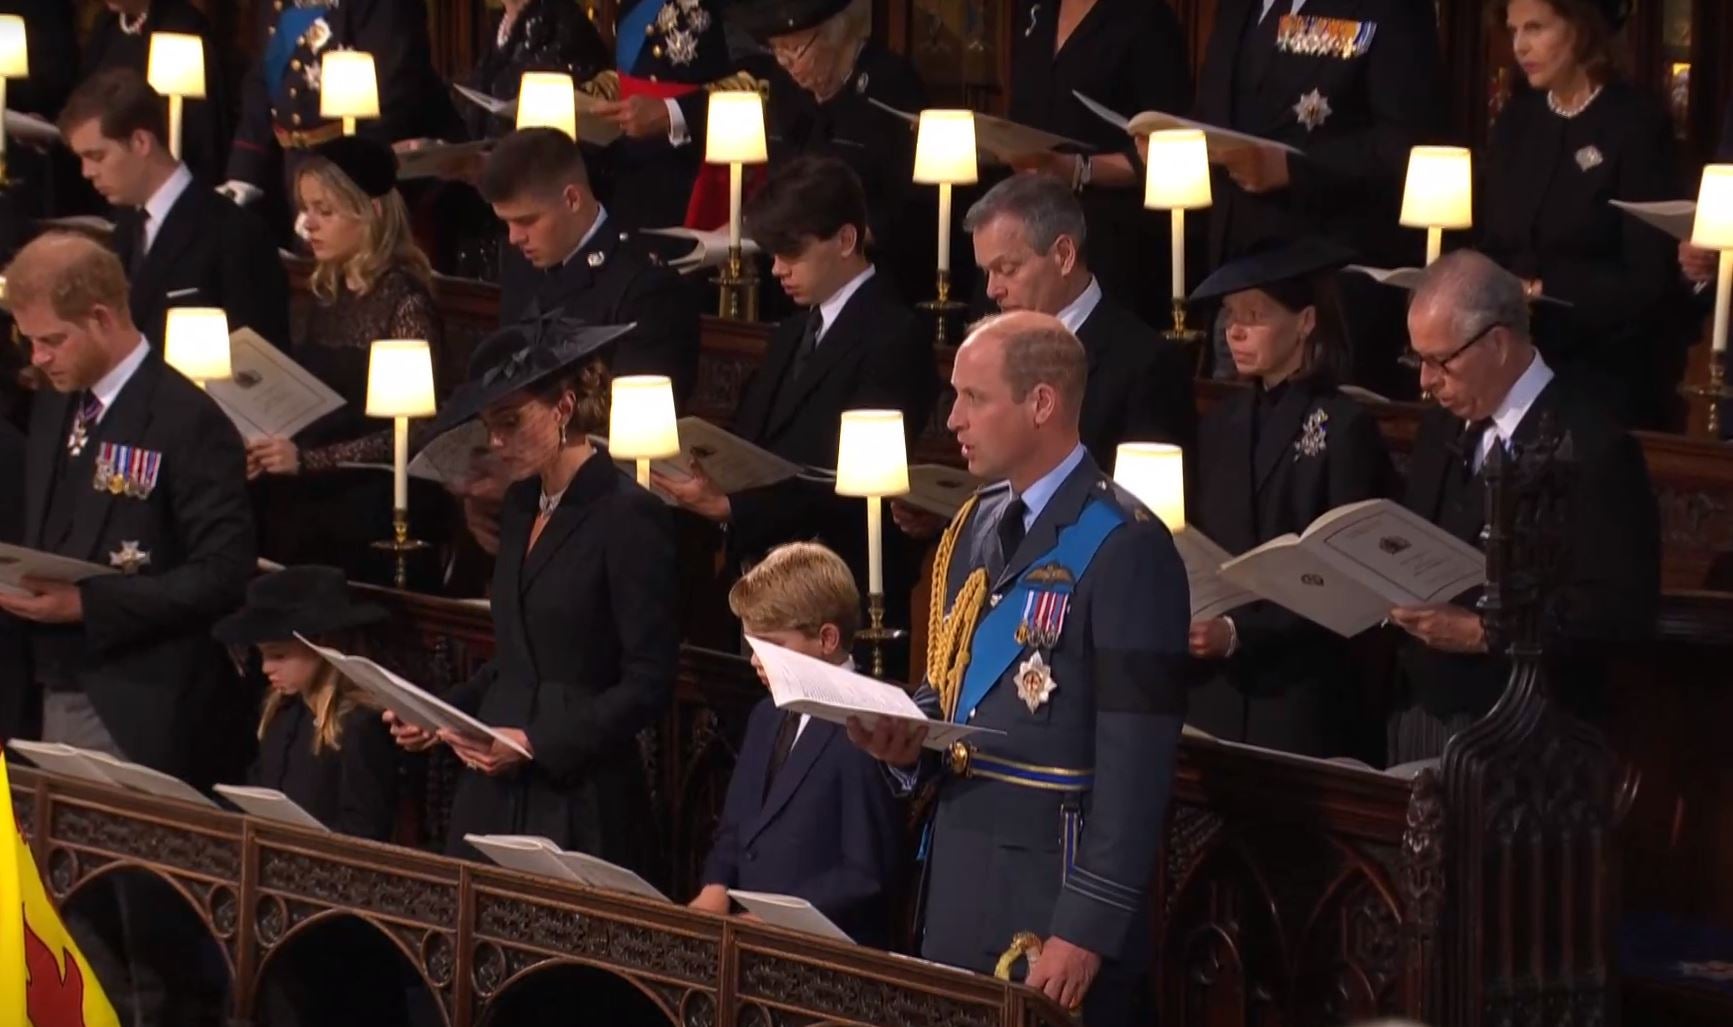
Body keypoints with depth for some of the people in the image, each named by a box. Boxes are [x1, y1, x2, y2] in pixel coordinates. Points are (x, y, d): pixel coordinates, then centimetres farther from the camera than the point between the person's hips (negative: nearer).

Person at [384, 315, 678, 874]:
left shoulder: (628, 515, -11)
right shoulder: (522, 505, 14)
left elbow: (648, 685, -12)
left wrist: (535, 743, -18)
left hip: (577, 803, -7)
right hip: (492, 795, 7)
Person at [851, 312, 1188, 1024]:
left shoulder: (1122, 548, -14)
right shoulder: (975, 529, 12)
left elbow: (1136, 757, -17)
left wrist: (1089, 928, -19)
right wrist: (907, 741, 0)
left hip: (1054, 884, -7)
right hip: (958, 871, 8)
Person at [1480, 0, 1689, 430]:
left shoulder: (1637, 122, -8)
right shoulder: (1518, 119, 11)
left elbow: (1647, 275, -12)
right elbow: (1488, 240, 12)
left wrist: (1544, 291, -19)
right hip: (1516, 362, 5)